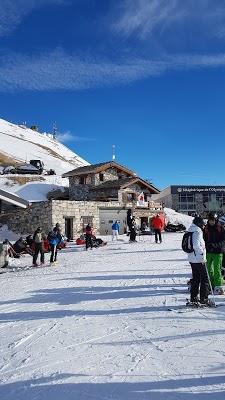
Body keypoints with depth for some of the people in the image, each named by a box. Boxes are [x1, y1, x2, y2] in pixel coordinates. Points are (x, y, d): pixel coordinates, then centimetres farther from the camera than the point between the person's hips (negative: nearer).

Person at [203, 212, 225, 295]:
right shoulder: (206, 228, 6)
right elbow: (203, 240, 10)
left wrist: (217, 245, -16)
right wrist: (207, 245, -8)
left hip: (218, 252, -3)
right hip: (208, 252, 3)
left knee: (217, 269, -7)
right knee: (209, 269, 9)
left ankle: (218, 286, -2)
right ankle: (211, 285, 21)